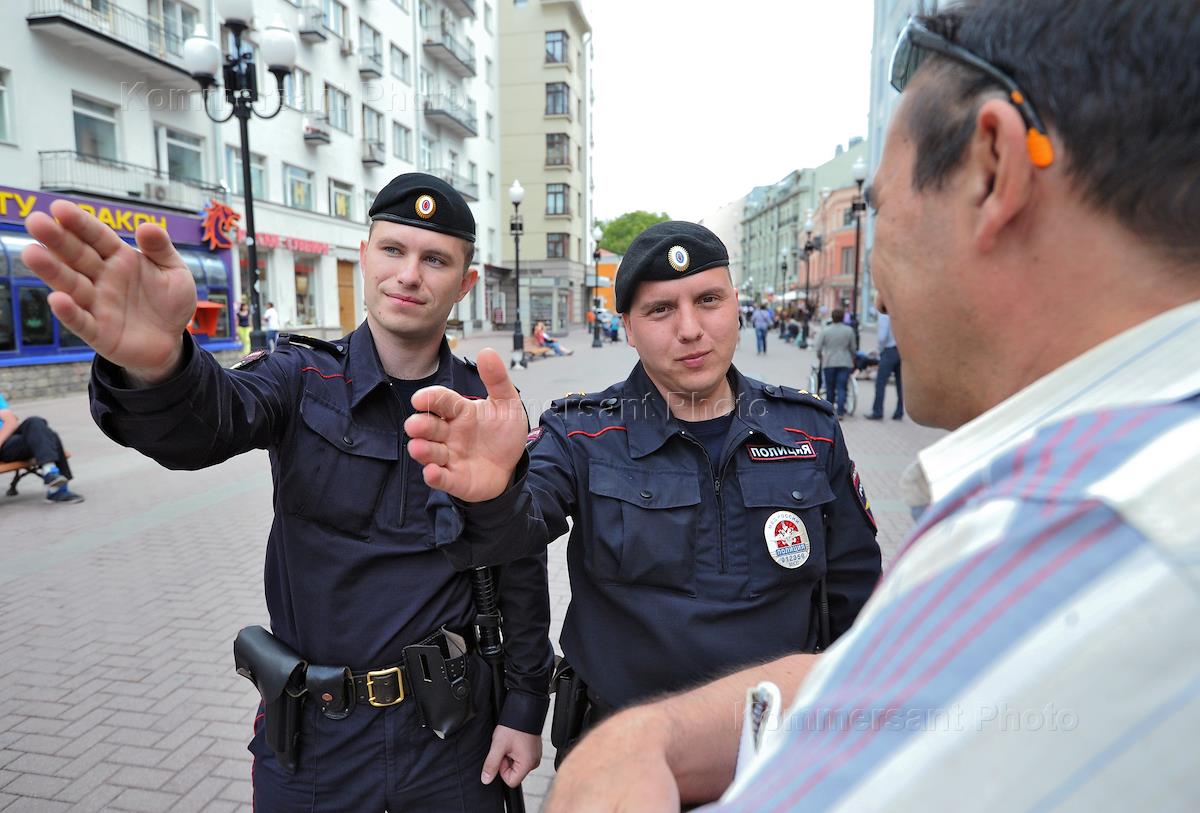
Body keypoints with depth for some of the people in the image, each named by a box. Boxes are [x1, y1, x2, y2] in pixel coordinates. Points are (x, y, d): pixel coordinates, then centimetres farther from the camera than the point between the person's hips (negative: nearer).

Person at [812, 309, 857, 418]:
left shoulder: (825, 330, -4)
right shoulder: (849, 330, -1)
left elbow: (818, 348, -3)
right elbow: (853, 348, 7)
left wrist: (820, 357, 17)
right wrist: (852, 359, 25)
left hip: (829, 363, 0)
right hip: (845, 363, 0)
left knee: (830, 388, 12)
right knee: (841, 388, -1)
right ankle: (840, 412, -9)